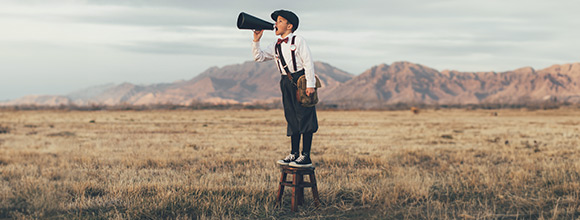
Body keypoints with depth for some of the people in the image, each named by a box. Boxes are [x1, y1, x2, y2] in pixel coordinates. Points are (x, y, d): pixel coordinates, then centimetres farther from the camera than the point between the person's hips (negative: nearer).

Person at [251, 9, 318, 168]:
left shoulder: (298, 40, -5)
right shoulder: (275, 46, 14)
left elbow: (308, 62, -9)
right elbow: (259, 57, 15)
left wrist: (310, 84, -16)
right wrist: (256, 40, 3)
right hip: (287, 83, 7)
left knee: (305, 117, -6)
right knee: (292, 119, 10)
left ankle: (306, 157, -6)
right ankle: (294, 154, 16)